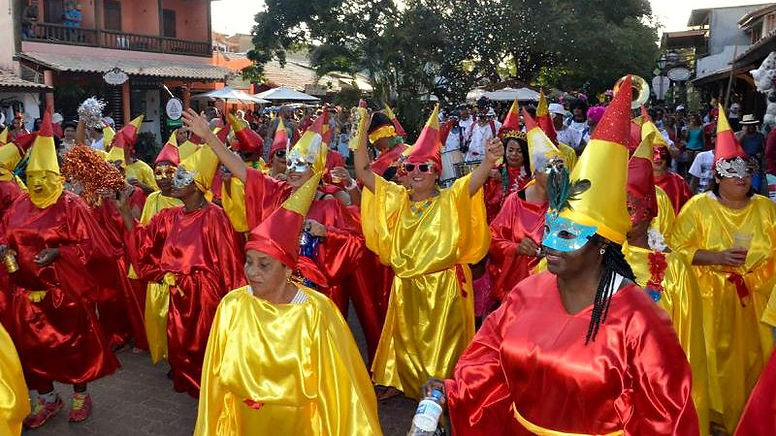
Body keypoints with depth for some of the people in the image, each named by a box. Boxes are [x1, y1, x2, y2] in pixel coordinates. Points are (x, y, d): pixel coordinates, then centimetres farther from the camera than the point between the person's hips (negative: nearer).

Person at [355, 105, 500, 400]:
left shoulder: (450, 200, -9)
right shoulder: (397, 198, 2)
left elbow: (476, 179, -27)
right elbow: (363, 171, -1)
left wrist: (489, 161, -48)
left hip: (443, 284, -4)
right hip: (406, 285, 4)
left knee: (442, 341, 9)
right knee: (406, 337, 21)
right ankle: (401, 383, 41)